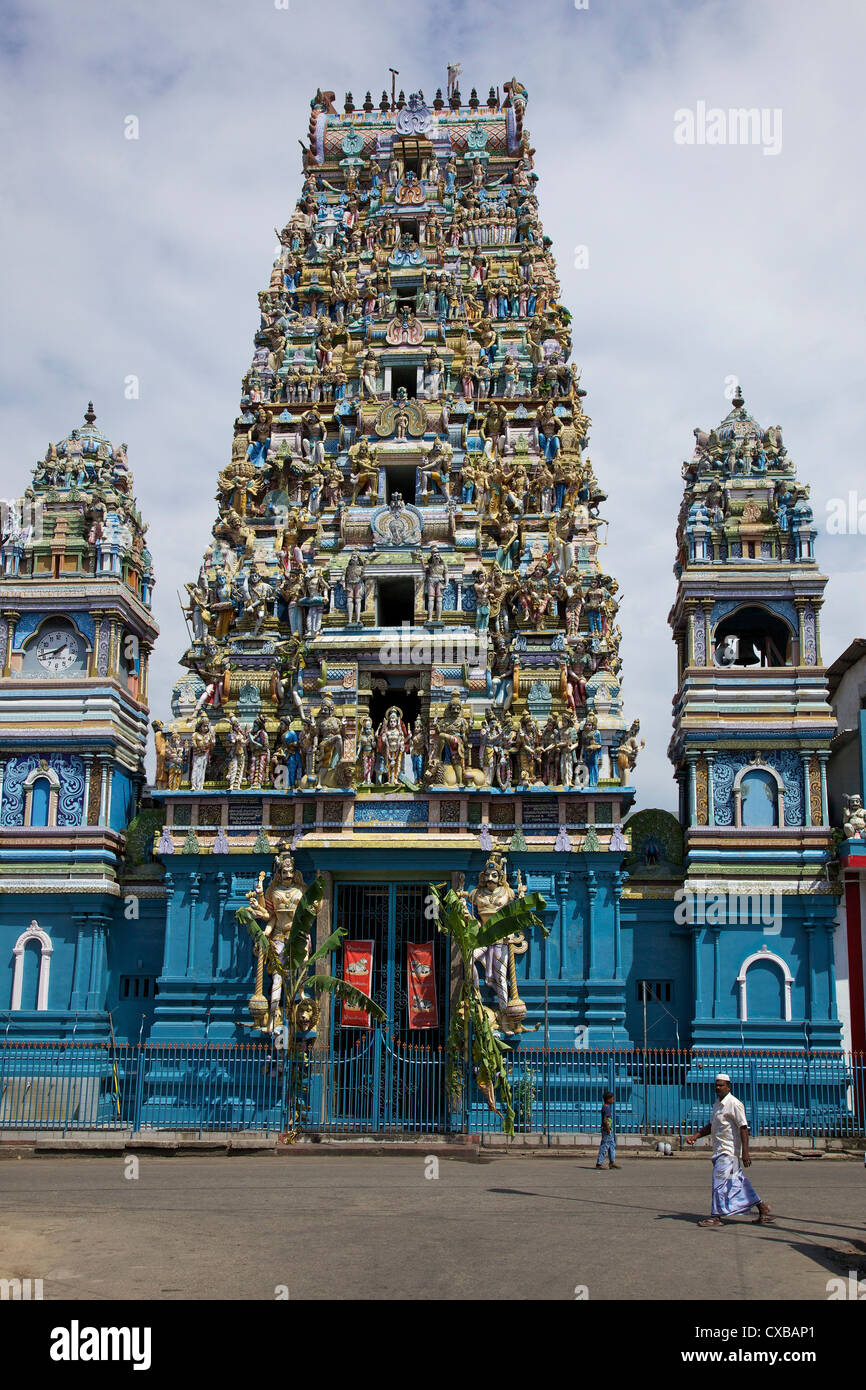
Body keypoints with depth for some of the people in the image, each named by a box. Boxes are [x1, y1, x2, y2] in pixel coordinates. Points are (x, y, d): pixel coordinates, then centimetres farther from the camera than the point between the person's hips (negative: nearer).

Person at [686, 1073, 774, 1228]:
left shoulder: (734, 1104, -14)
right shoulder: (718, 1103, 15)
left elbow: (743, 1128, -18)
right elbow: (712, 1125, 24)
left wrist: (745, 1151, -24)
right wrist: (695, 1136, 14)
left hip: (729, 1150, -9)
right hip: (720, 1149, 9)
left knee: (720, 1181, -7)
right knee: (737, 1181, 12)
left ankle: (716, 1216, -1)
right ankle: (762, 1209, 20)